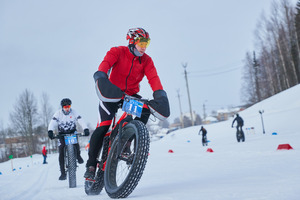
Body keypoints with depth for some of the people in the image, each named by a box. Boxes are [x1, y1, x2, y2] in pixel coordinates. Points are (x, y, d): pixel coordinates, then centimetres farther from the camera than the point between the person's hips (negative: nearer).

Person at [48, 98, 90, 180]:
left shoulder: (73, 112, -11)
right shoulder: (58, 113, -13)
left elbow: (80, 120, -19)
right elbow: (53, 122, -24)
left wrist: (85, 129, -35)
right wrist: (50, 131, -43)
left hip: (72, 132, 0)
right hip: (62, 133, 0)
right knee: (61, 153, -10)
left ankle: (78, 155, 2)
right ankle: (63, 173, -4)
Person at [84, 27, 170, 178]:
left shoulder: (146, 60, -1)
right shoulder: (117, 52, -9)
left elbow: (153, 77, -15)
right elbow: (106, 63, -28)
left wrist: (160, 94, -33)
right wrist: (100, 76, -49)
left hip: (131, 95, 3)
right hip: (112, 94, -3)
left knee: (146, 109, -27)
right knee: (103, 126, -16)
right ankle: (91, 165, -5)